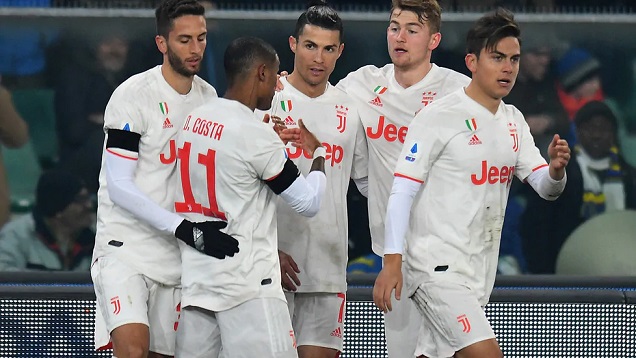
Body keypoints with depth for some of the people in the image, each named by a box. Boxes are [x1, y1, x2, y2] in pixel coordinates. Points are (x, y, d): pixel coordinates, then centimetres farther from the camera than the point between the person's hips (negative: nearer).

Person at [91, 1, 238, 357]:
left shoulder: (208, 96, 10)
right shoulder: (133, 96, -11)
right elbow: (119, 187, -16)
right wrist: (186, 230, -23)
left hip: (176, 257, 6)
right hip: (126, 248, -6)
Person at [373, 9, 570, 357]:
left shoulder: (513, 121, 12)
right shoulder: (438, 117, -10)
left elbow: (546, 188, 11)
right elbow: (402, 191, -12)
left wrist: (555, 169, -14)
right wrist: (391, 263, -19)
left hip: (480, 270, 8)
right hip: (437, 267, -8)